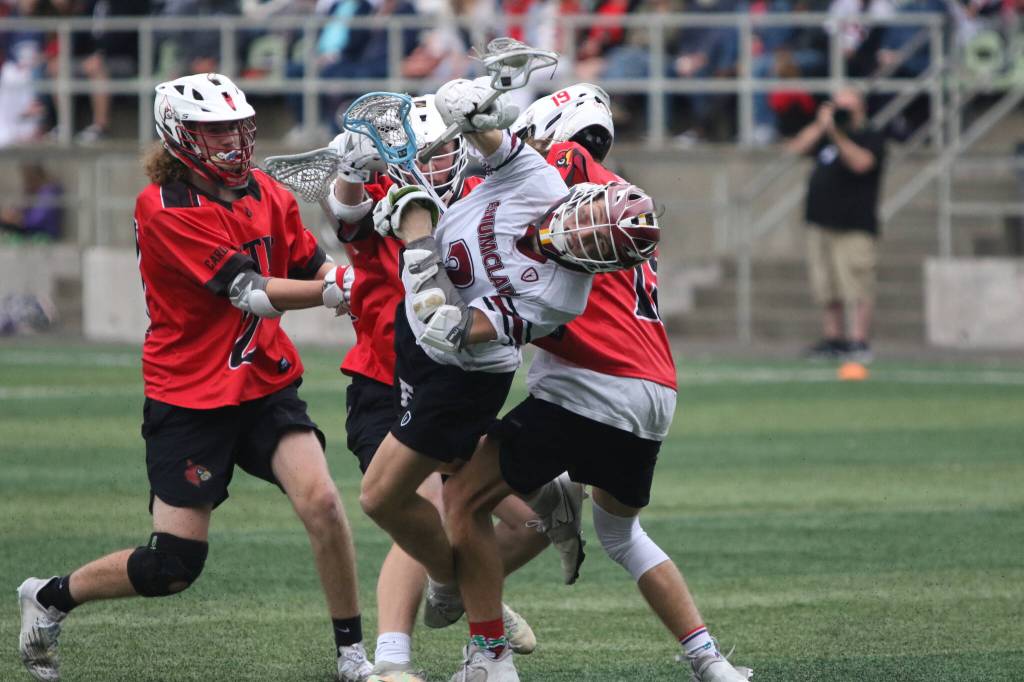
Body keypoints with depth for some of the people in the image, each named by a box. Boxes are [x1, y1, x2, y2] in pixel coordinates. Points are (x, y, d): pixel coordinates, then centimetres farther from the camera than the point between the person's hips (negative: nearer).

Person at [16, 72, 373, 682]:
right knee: (174, 568, -3)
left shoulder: (266, 194, 4)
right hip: (188, 397, -5)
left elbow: (316, 272, 5)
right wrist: (334, 290, -28)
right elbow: (253, 294, -22)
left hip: (266, 383, 5)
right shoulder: (163, 209, -16)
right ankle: (49, 599, 23)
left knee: (321, 500, -20)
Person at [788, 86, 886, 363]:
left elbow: (860, 163, -17)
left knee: (858, 288, -12)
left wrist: (837, 135, -21)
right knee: (829, 292, 9)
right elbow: (797, 147, 10)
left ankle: (859, 341, -12)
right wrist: (820, 126, 0)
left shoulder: (871, 139, 1)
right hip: (821, 225, 7)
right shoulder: (826, 135, 20)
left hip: (854, 228, -7)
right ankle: (833, 338, 16)